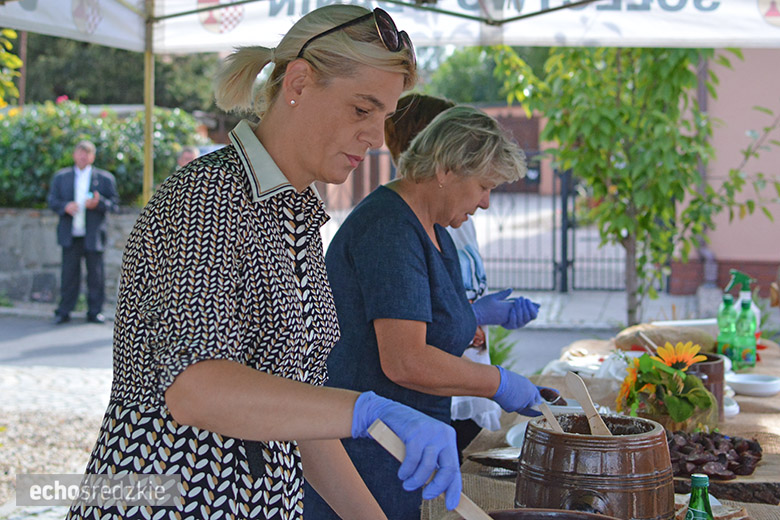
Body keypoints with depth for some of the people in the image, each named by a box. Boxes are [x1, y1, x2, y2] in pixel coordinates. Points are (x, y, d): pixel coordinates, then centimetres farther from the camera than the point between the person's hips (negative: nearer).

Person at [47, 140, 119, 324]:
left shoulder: (105, 178, 7)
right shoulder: (61, 177, 13)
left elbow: (114, 203, 3)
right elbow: (52, 200, 8)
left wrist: (99, 203, -16)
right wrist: (65, 206, -12)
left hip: (93, 236, -1)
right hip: (70, 236, 1)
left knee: (95, 274, 1)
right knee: (69, 274, 1)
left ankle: (95, 311, 9)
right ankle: (64, 311, 8)